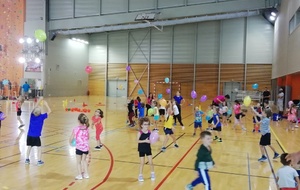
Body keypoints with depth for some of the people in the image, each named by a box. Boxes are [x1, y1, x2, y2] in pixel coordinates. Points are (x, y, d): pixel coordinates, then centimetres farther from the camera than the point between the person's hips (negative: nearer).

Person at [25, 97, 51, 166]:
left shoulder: (32, 115, -3)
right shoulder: (42, 117, -12)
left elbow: (35, 108, 12)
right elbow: (49, 111, -4)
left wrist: (39, 100, 14)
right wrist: (46, 104, 2)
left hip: (29, 135, 4)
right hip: (36, 136, -4)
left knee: (29, 147, 15)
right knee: (39, 148, 7)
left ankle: (27, 160, 20)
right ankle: (39, 161, 8)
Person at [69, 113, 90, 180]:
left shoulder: (75, 129, -13)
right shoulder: (86, 129, -3)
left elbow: (71, 139, -6)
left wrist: (70, 142, 15)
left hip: (79, 147, -4)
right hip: (86, 147, 4)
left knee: (78, 162, 14)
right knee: (84, 160, 23)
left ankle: (79, 175, 17)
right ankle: (86, 174, 28)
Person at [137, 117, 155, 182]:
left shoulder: (149, 132, -7)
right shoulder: (140, 132, -18)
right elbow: (137, 140, -24)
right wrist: (145, 141, -31)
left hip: (148, 149, 3)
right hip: (141, 150, -3)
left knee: (151, 162, 8)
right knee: (142, 163, 6)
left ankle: (152, 173, 30)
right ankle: (140, 175, 22)